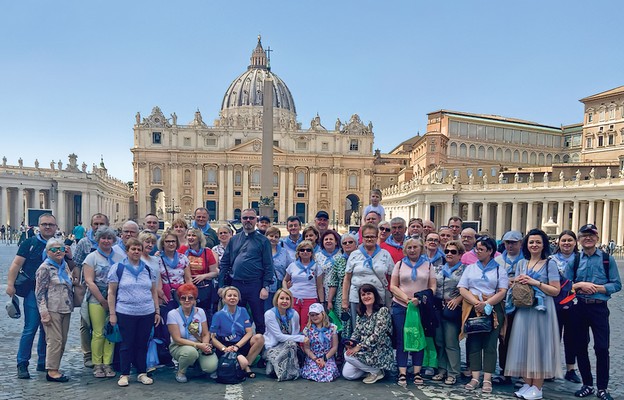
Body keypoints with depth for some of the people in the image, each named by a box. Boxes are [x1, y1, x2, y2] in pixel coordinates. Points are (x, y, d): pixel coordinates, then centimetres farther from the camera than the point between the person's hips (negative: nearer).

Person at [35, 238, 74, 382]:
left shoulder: (65, 266, 13)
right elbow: (39, 292, -11)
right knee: (54, 340, -7)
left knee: (62, 341, 9)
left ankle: (54, 367, 19)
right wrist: (44, 312, -15)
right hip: (52, 310, -7)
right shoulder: (45, 268, -7)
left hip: (65, 310, 7)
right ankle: (52, 371, 1)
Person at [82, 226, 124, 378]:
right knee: (98, 333, -3)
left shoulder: (119, 258, 10)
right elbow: (89, 281, -3)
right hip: (97, 300, -2)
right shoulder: (92, 257, 3)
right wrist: (102, 300, -8)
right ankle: (97, 364, 9)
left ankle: (108, 363, 11)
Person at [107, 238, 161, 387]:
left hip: (147, 313, 3)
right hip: (125, 313, -3)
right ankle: (124, 374, 16)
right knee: (127, 344, 4)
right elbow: (111, 292, 0)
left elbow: (154, 292, 13)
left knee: (142, 344, 9)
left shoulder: (149, 269, 11)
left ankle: (142, 373, 19)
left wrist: (157, 311, 8)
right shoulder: (118, 268, 0)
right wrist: (112, 313, -4)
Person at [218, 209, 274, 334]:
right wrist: (221, 286, 3)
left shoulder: (263, 241, 3)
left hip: (255, 286, -3)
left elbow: (268, 266, -2)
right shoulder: (234, 240, 13)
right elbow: (224, 263, 12)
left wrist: (266, 287, -11)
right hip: (236, 285, 3)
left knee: (259, 320, 2)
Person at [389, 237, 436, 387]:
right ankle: (402, 373, 3)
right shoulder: (399, 264, 9)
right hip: (401, 307, 0)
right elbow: (393, 286, 3)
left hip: (422, 307, 0)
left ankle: (417, 372, 10)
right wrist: (407, 299, -12)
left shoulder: (428, 265, 9)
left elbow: (432, 287, 4)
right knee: (401, 340, 0)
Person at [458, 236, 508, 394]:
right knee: (474, 343, 1)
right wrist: (476, 302, -13)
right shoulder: (470, 268, 12)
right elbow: (462, 289, 3)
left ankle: (487, 380, 1)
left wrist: (486, 304, -17)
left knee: (490, 344, -1)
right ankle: (475, 378, 6)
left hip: (493, 310, -2)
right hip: (473, 309, 2)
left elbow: (503, 292, -4)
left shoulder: (499, 269, 7)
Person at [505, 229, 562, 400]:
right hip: (523, 309, 4)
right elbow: (514, 287, 17)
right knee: (523, 344, 4)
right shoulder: (521, 264, 13)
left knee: (538, 344, -3)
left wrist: (535, 283, -14)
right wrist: (518, 282, -4)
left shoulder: (550, 264, 0)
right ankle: (527, 384, 13)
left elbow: (555, 290, -7)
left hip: (542, 310, -4)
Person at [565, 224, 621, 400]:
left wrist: (597, 288, -16)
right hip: (579, 308, 2)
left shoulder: (607, 259, 1)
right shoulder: (574, 260, 6)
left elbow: (616, 285, -3)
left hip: (599, 308, -2)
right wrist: (580, 285, -13)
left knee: (602, 348, -3)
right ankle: (587, 384, 24)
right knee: (580, 347, 9)